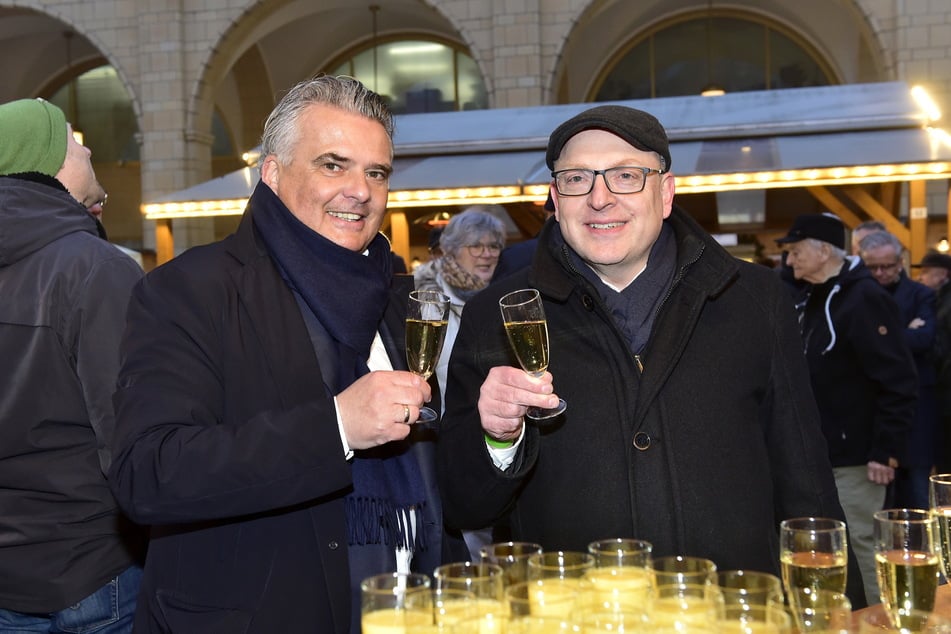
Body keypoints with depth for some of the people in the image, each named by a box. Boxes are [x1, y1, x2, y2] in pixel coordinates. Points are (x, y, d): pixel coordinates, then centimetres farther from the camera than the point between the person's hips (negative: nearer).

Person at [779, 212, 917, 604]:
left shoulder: (864, 299, -15)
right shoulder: (811, 300, 12)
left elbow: (898, 381, -19)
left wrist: (886, 451, -20)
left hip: (855, 455, -9)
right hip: (820, 451, 9)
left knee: (859, 541, -2)